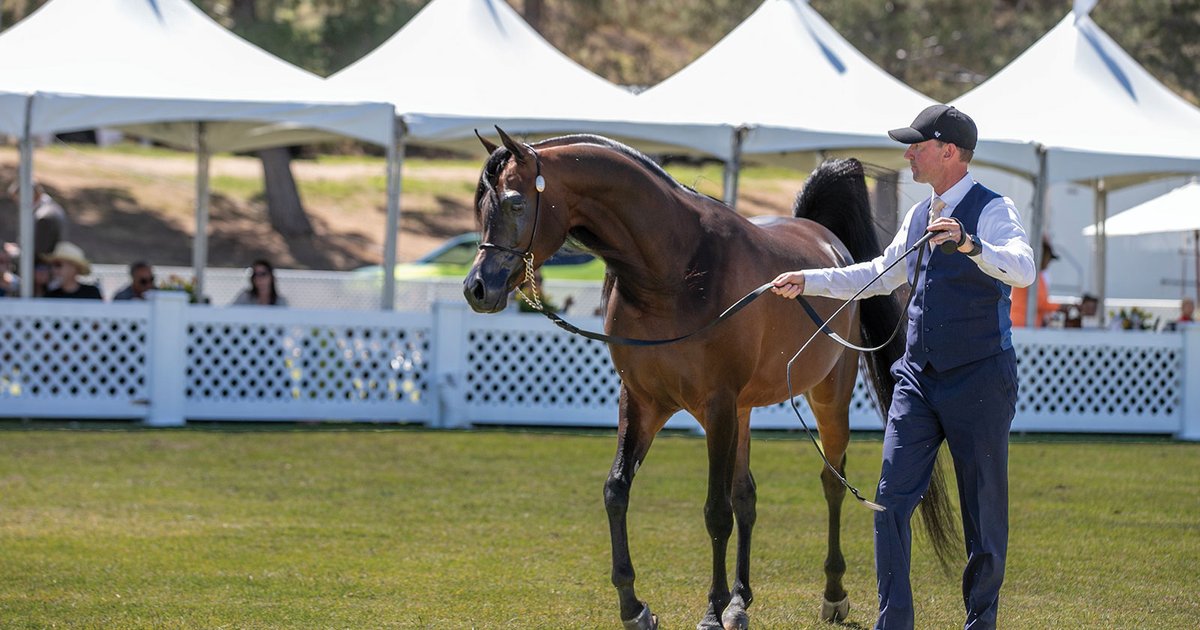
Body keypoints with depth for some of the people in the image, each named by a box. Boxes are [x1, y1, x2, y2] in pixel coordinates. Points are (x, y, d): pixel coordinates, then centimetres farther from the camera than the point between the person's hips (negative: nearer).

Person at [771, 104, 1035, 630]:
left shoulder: (993, 211, -11)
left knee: (984, 508, 3)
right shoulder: (920, 216, 13)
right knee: (892, 498, -1)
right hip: (918, 379, 7)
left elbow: (1022, 269, -30)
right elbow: (879, 276, 27)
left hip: (978, 383, -7)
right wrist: (808, 282, 20)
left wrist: (969, 245, -46)